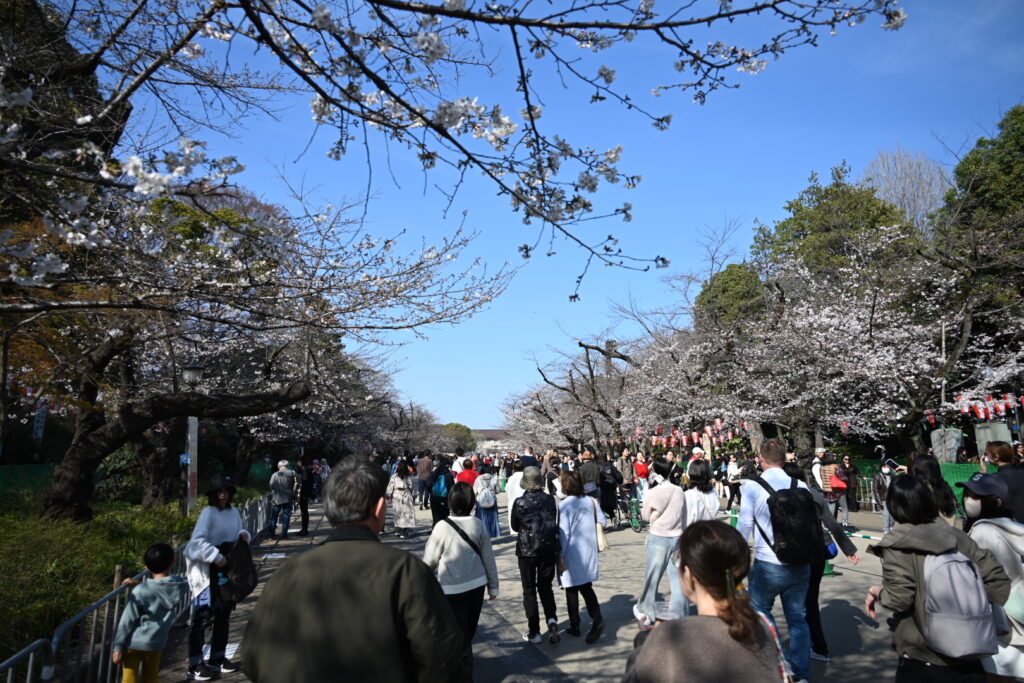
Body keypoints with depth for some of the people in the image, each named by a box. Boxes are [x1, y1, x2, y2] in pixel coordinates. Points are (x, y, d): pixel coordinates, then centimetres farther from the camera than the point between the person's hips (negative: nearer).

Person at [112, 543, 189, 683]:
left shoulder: (141, 591, -21)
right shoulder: (181, 586, -11)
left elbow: (127, 621, -13)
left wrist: (118, 646, -4)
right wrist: (139, 584, 11)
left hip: (133, 643, -3)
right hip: (156, 643, 3)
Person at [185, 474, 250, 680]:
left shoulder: (234, 512, 4)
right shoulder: (208, 513, -16)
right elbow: (197, 542, -25)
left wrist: (243, 535, -7)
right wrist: (216, 556, -30)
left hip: (227, 571, 7)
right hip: (207, 573, -7)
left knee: (223, 615, 16)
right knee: (202, 617, -2)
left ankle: (217, 659, 30)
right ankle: (194, 666, 9)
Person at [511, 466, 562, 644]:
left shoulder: (520, 502, -12)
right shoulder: (550, 500, -4)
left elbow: (514, 526, 2)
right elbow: (555, 523, 8)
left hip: (527, 549, -3)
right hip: (549, 548, 3)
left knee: (529, 590, 10)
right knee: (545, 586, 18)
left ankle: (534, 632, 14)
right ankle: (551, 619, -3)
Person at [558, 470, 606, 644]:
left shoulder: (564, 505, -17)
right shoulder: (591, 501, -2)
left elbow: (563, 533, -16)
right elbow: (602, 522, 4)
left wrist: (560, 556, -10)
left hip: (572, 553, -5)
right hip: (590, 551, 5)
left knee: (572, 590, 11)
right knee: (586, 587, 15)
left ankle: (574, 626, 20)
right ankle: (597, 619, -4)